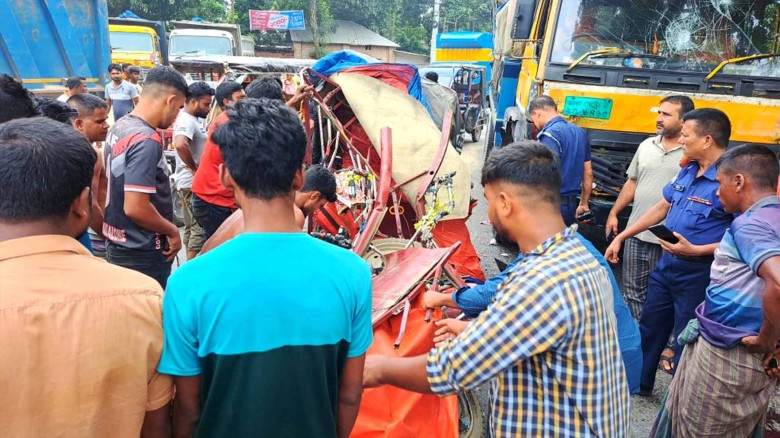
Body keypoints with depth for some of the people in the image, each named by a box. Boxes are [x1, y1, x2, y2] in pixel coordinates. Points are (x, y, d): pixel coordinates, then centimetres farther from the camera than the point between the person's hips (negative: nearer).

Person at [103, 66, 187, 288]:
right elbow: (135, 208, -28)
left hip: (117, 244, 9)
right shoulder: (146, 141, -23)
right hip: (143, 253, -9)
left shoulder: (119, 127, 5)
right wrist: (172, 231, -14)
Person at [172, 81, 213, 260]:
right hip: (192, 182, -10)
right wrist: (194, 168, -25)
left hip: (192, 181, 10)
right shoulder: (186, 120, -18)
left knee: (192, 226, 17)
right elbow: (181, 145, -37)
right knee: (199, 226, -8)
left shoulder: (193, 119, 14)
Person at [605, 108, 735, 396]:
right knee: (649, 327, 20)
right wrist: (620, 237, 14)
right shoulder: (688, 171, 5)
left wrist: (696, 250, -28)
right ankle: (638, 383, 40)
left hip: (698, 272, -8)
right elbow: (661, 208, 14)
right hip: (668, 262, 8)